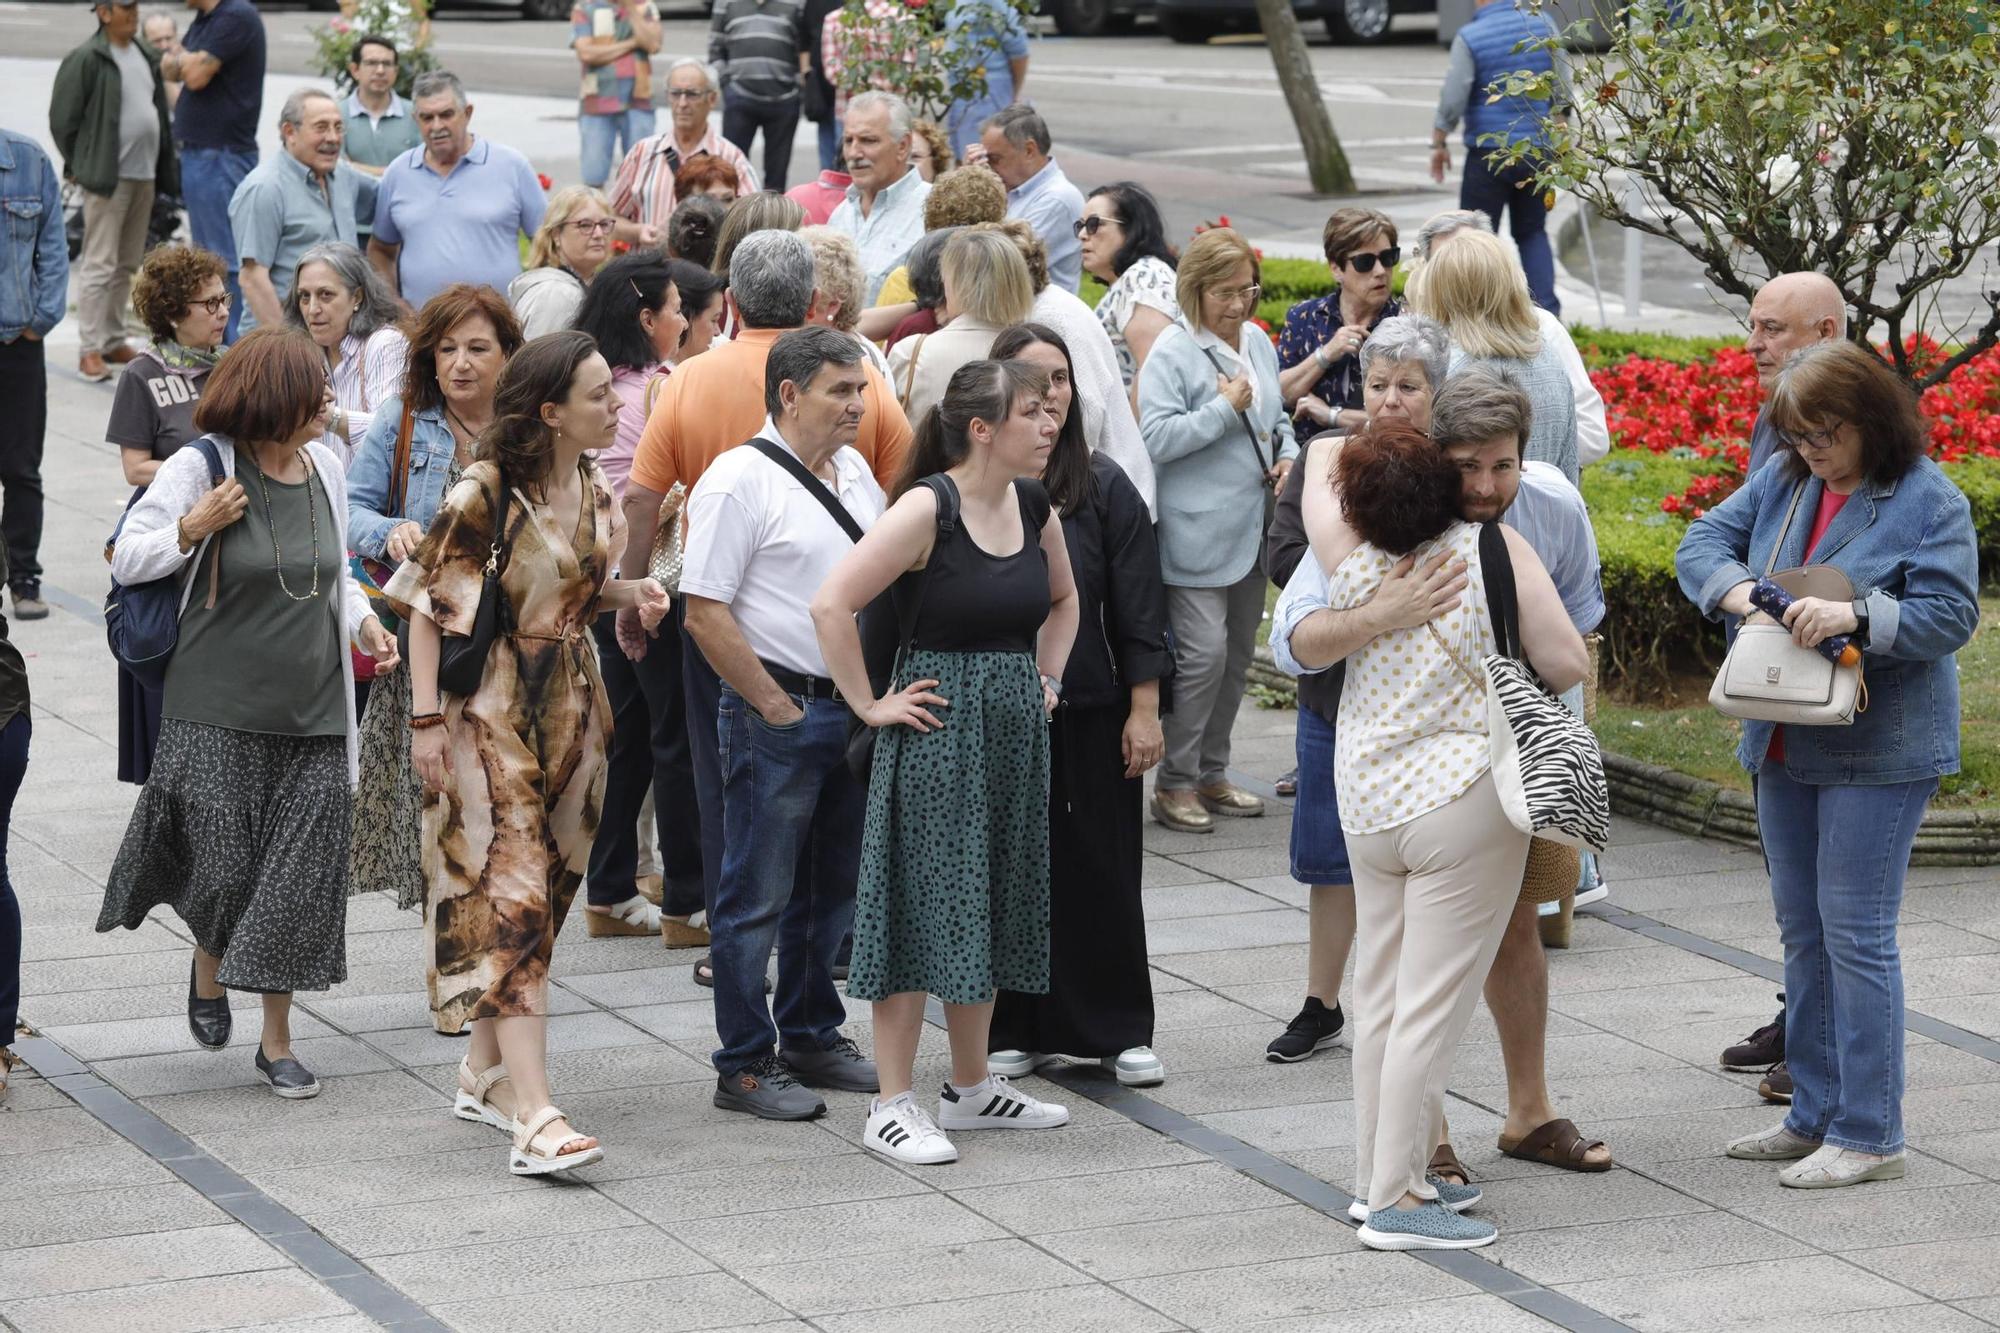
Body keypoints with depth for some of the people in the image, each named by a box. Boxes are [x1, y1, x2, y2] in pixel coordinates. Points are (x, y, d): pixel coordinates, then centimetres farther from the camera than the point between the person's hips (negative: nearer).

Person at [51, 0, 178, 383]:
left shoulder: (147, 57, 11)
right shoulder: (85, 60, -11)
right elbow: (62, 120, -8)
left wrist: (165, 165, 12)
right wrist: (81, 165, -1)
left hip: (144, 176, 7)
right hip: (107, 179, -7)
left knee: (127, 265, 13)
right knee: (100, 266, -6)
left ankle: (114, 341, 22)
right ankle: (91, 349, -4)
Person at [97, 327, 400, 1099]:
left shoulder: (326, 467, 7)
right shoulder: (201, 469, -8)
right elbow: (128, 559, -3)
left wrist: (364, 623, 5)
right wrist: (192, 528, -18)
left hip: (314, 712, 4)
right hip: (219, 714, -4)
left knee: (301, 881, 1)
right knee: (224, 869, -3)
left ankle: (277, 1040, 13)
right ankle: (208, 967, 32)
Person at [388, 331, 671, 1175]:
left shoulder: (592, 490, 7)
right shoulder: (485, 495, -16)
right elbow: (428, 606, -12)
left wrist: (629, 593, 0)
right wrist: (426, 718, -15)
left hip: (567, 707, 8)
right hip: (490, 712, -8)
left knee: (542, 892, 13)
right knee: (509, 898, -12)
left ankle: (486, 1073, 28)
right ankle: (534, 1119, -19)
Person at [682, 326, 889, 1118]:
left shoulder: (854, 472, 11)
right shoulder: (740, 480, -13)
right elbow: (706, 613, -17)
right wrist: (777, 707, -16)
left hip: (854, 712, 8)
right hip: (777, 714, -8)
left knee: (833, 889, 16)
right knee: (759, 896, -1)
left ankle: (812, 1038, 28)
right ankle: (745, 1066, 5)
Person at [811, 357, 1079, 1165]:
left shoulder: (1035, 507, 6)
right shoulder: (928, 508, -16)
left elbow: (1062, 599, 26)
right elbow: (831, 603, -22)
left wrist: (1044, 680, 14)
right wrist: (870, 705, -16)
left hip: (1015, 731, 7)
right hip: (939, 727, -7)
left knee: (990, 906, 15)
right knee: (920, 905, -3)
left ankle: (972, 1088, 27)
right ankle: (892, 1107, 2)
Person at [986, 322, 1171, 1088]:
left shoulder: (1104, 488, 2)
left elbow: (1139, 612, 2)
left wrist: (1144, 710, -3)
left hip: (1089, 715, 0)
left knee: (1100, 873, 6)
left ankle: (1121, 1031, 16)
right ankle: (1012, 1032, 17)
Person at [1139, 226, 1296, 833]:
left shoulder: (1258, 342, 12)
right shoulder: (1171, 352, -10)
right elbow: (1157, 438, -19)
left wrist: (1288, 457, 6)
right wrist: (1226, 409, -18)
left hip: (1253, 527, 8)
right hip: (1198, 532, -8)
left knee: (1238, 653, 12)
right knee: (1204, 652, -11)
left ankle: (1212, 773, 23)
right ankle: (1174, 782, -1)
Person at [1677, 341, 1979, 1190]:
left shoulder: (1928, 501, -11)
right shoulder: (1784, 481, 7)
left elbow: (1949, 616, -16)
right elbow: (1702, 542, 7)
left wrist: (1856, 616, -30)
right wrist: (1735, 587, -14)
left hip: (1878, 752, -7)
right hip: (1784, 742, 7)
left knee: (1855, 932, -6)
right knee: (1802, 931, 13)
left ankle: (1869, 1134, 1)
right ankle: (1816, 1117, 24)